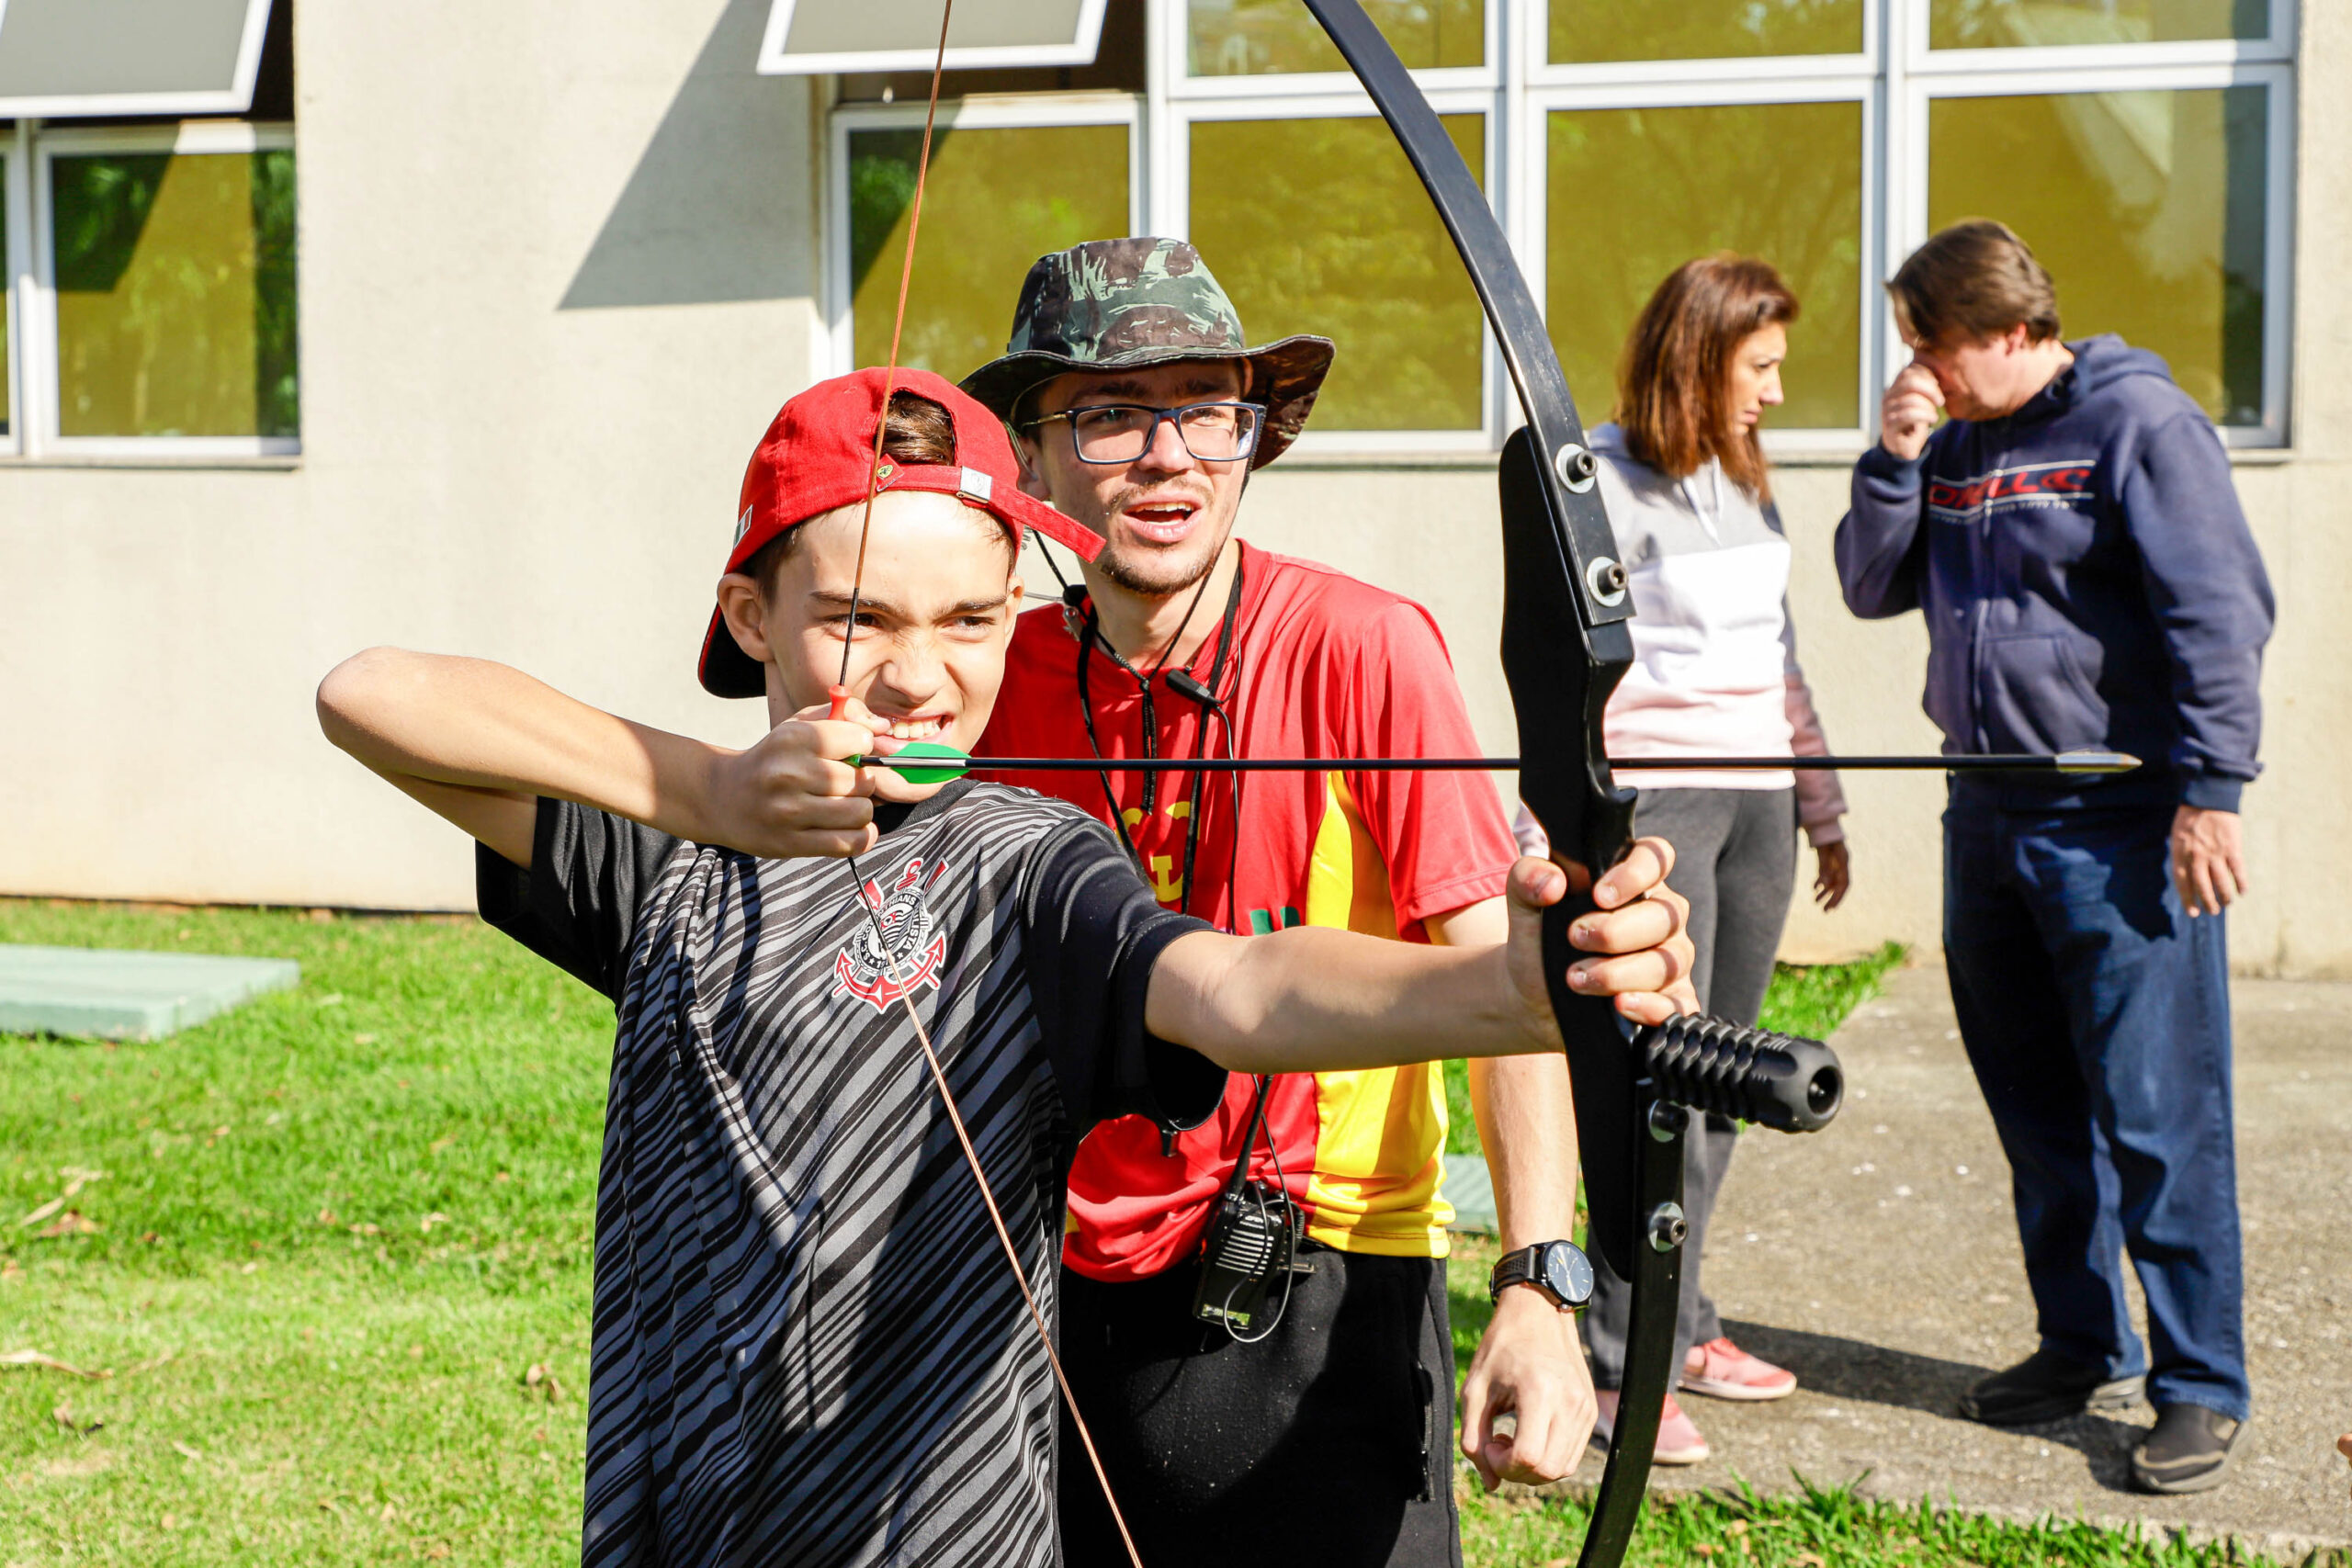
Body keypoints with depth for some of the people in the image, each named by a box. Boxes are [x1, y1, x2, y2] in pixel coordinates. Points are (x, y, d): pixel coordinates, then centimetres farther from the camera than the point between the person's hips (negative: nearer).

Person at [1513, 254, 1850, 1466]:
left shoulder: (1745, 481, 16)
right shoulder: (1602, 486, -7)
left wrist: (1821, 807, 23)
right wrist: (1552, 836, -21)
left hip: (1756, 804, 7)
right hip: (1652, 803, -7)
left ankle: (1679, 1322, 19)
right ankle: (1624, 1363, -4)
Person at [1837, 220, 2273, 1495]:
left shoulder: (2138, 421, -8)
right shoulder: (1952, 447, 13)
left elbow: (2218, 614, -12)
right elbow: (1872, 588, 14)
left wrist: (2207, 791, -17)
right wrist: (1894, 462, -1)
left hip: (2122, 825, -7)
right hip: (1987, 816, 7)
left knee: (2157, 1117, -6)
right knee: (2036, 1111, 14)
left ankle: (2201, 1387, 2)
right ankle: (2085, 1347, 26)